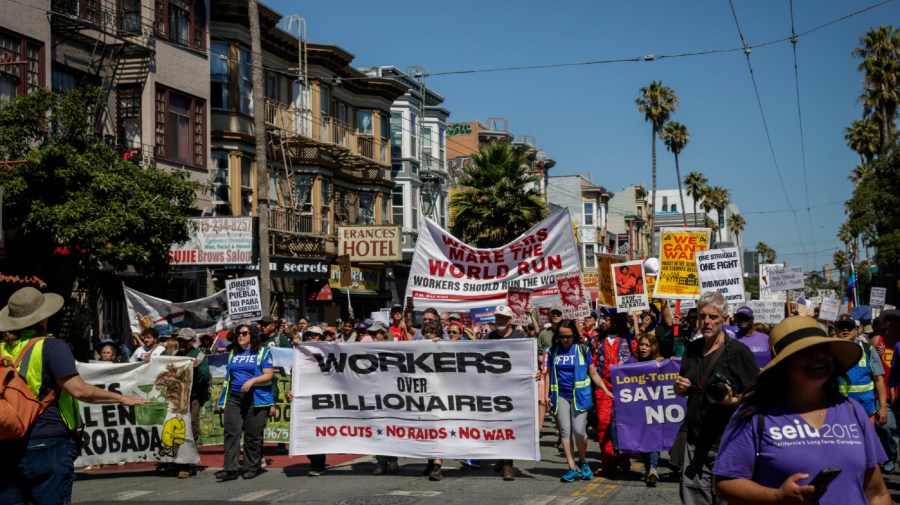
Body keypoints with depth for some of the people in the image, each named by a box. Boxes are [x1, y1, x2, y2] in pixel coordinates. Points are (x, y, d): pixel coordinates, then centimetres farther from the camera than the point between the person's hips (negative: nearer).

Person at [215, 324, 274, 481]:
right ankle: (230, 469, -10)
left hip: (256, 398, -4)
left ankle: (251, 468, 8)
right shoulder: (233, 354, 19)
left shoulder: (263, 352, 4)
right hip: (234, 398, 4)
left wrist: (252, 381, -19)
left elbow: (268, 375, -4)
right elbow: (227, 377, 22)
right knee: (231, 432, -7)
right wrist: (221, 399, 16)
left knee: (253, 435, -1)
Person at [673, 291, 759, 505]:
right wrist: (679, 386, -1)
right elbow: (682, 392, 22)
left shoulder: (739, 351, -6)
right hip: (695, 439, 5)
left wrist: (734, 400, -23)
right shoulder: (692, 349, 11)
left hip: (727, 443, -5)